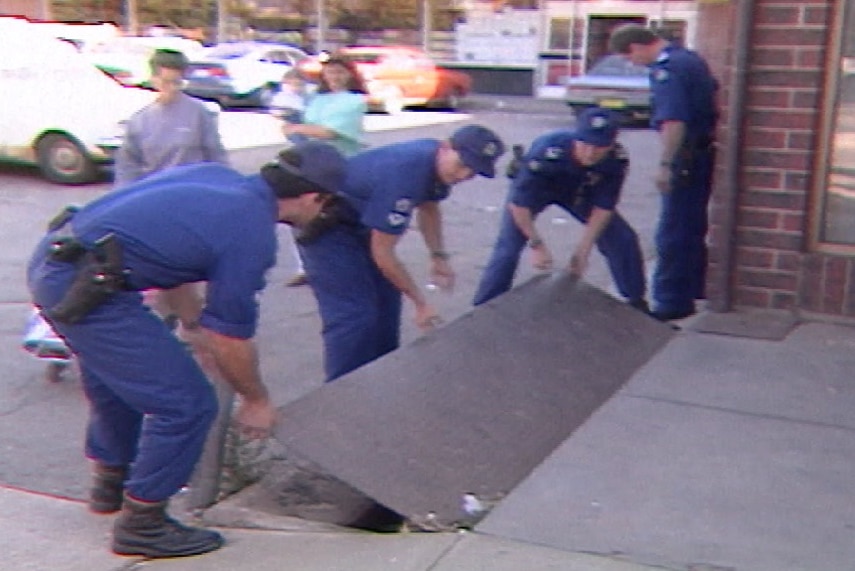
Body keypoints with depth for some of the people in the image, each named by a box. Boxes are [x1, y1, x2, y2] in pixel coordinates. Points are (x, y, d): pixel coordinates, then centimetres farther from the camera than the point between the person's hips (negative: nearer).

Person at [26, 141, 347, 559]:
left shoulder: (214, 175, 12)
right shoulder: (252, 234, -12)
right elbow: (229, 339, -5)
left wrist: (193, 324, 32)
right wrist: (256, 401, 12)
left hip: (50, 261, 10)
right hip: (85, 288, -10)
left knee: (114, 375, 31)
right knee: (186, 404, -1)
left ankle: (110, 484, 51)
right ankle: (141, 524, 15)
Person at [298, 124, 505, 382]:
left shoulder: (440, 162, -8)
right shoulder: (404, 176, -36)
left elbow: (428, 206, 15)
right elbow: (382, 253, -28)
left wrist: (439, 257, 6)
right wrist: (421, 303, -19)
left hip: (360, 223, 9)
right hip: (326, 228, -9)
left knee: (386, 298, 11)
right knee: (354, 316, -15)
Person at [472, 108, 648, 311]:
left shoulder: (617, 159, -32)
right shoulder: (545, 153, -42)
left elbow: (603, 207, -19)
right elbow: (518, 203, -31)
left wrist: (584, 248, -23)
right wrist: (537, 244, -27)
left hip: (579, 192, 3)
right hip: (535, 188, -3)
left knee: (623, 239, -2)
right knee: (508, 245, -19)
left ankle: (636, 302, 19)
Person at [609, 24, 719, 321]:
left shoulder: (665, 70, -19)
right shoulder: (690, 57, 11)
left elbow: (674, 121, -28)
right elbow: (712, 91, 23)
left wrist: (665, 165, -26)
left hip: (686, 157, -10)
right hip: (705, 150, 10)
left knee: (673, 233, -3)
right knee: (693, 227, 20)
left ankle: (672, 302, 2)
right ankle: (692, 290, 31)